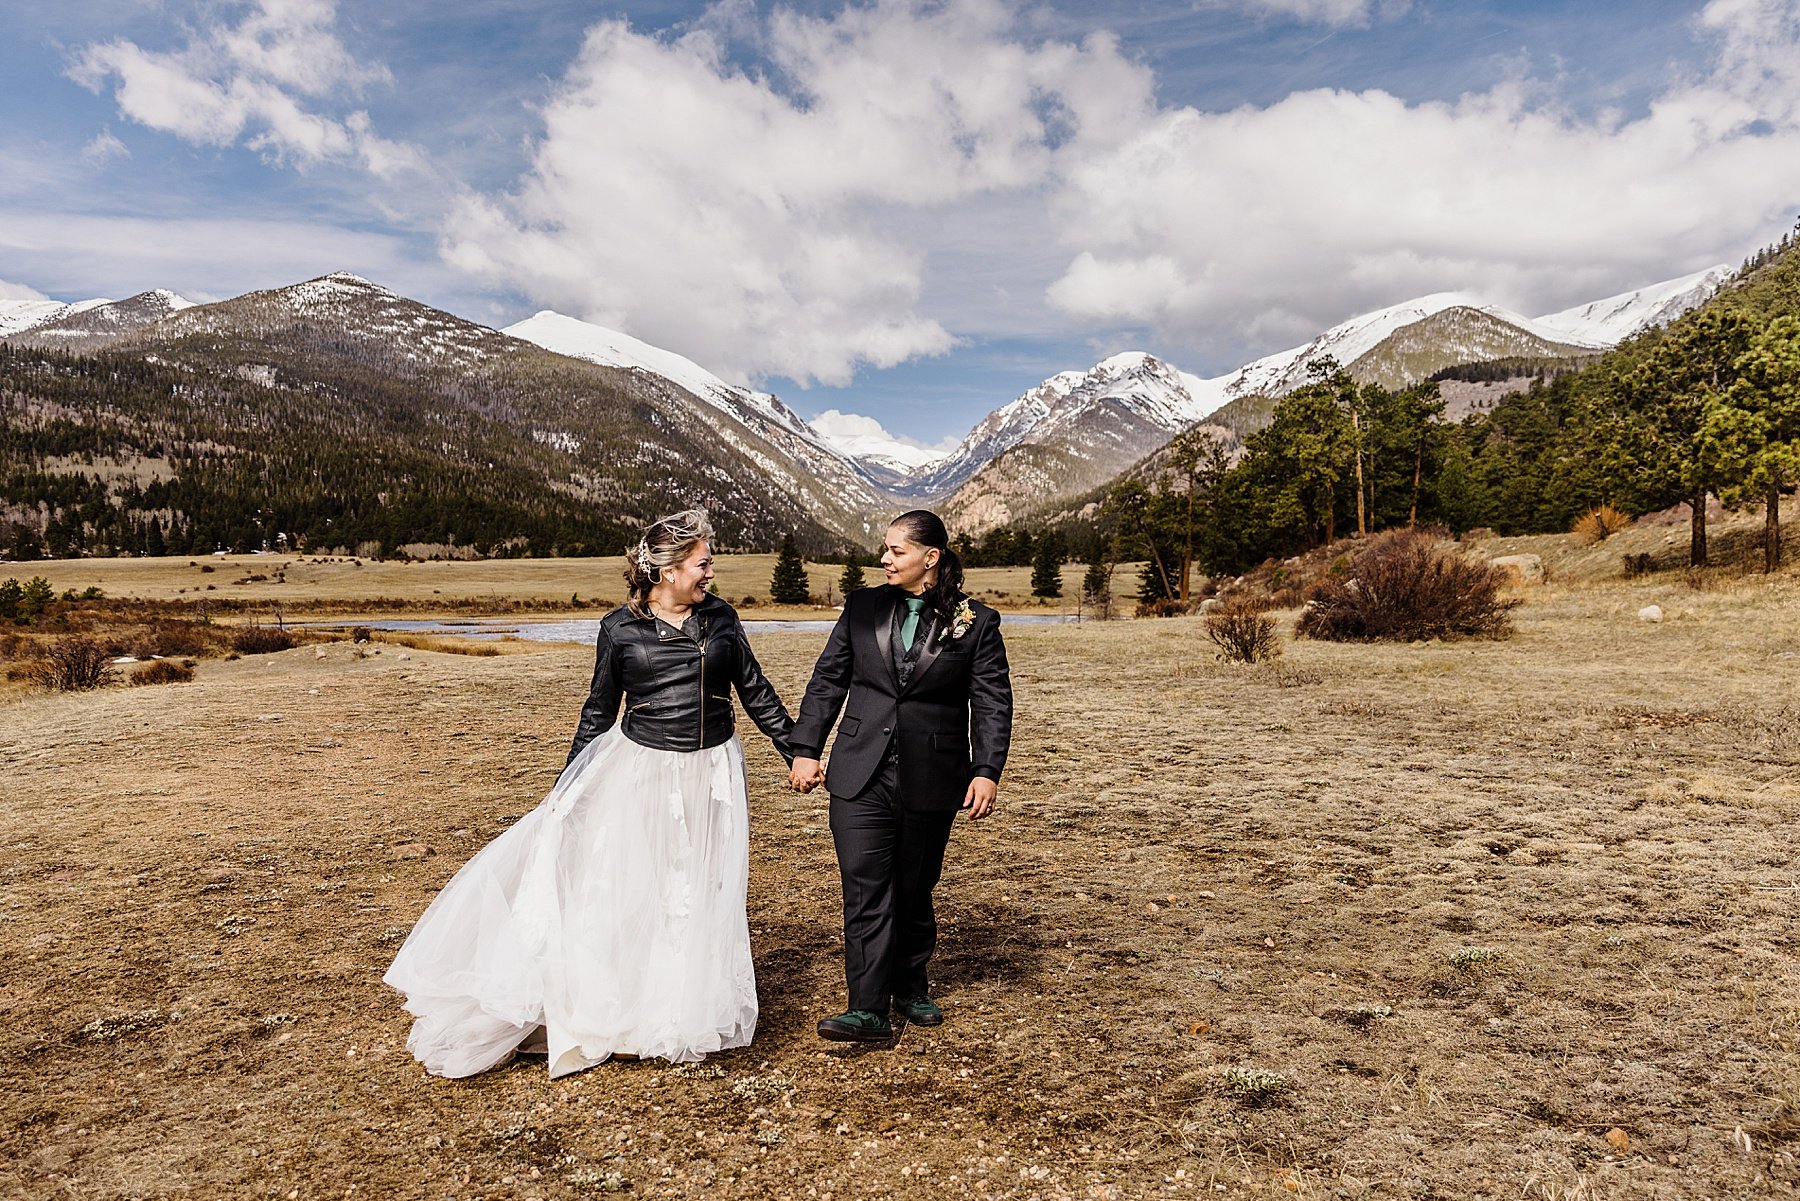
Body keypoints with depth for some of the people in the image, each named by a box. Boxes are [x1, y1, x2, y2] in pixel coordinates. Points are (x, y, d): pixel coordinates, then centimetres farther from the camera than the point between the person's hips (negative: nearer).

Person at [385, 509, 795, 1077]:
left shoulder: (721, 618, 0)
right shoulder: (619, 629, -5)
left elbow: (755, 691, 7)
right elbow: (599, 710, 3)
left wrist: (798, 751, 6)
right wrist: (568, 784, 3)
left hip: (710, 774, 2)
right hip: (639, 769, -2)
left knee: (699, 897, 11)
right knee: (614, 886, 0)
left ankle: (685, 1016, 30)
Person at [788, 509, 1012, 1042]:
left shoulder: (977, 623, 0)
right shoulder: (862, 607, 6)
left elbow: (992, 702, 0)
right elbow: (827, 682, 9)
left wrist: (987, 771, -9)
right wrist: (805, 749, 3)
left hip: (930, 782, -1)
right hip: (860, 777, 1)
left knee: (914, 891, 13)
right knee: (865, 891, -5)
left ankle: (910, 986, 33)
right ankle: (868, 1009, 0)